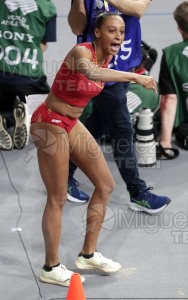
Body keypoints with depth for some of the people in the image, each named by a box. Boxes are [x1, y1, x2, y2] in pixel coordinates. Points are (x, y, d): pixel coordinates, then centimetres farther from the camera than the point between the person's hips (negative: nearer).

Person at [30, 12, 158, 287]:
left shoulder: (107, 57, 0)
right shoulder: (81, 52, -26)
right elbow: (89, 72, -50)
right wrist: (134, 77, -54)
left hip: (72, 123, 9)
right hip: (50, 123, -9)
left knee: (106, 185, 11)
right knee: (58, 198, -4)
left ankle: (88, 255, 23)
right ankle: (51, 268, 9)